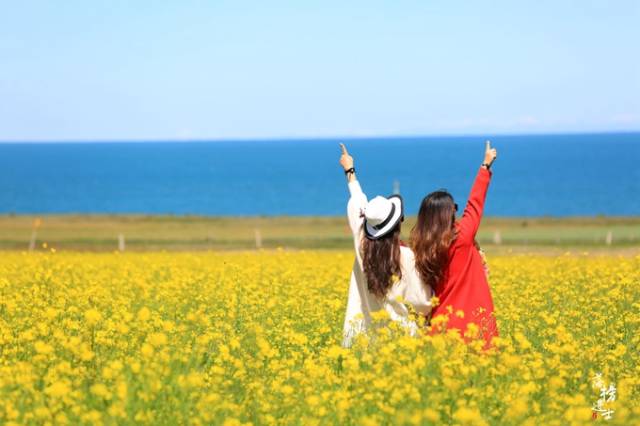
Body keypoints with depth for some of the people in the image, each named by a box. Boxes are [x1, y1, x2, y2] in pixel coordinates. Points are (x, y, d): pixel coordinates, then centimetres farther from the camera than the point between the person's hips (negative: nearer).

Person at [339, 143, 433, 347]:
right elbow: (422, 303, -13)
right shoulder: (407, 257, -15)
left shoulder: (363, 246, -4)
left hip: (368, 331, 4)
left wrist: (350, 172, 31)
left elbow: (357, 208, 16)